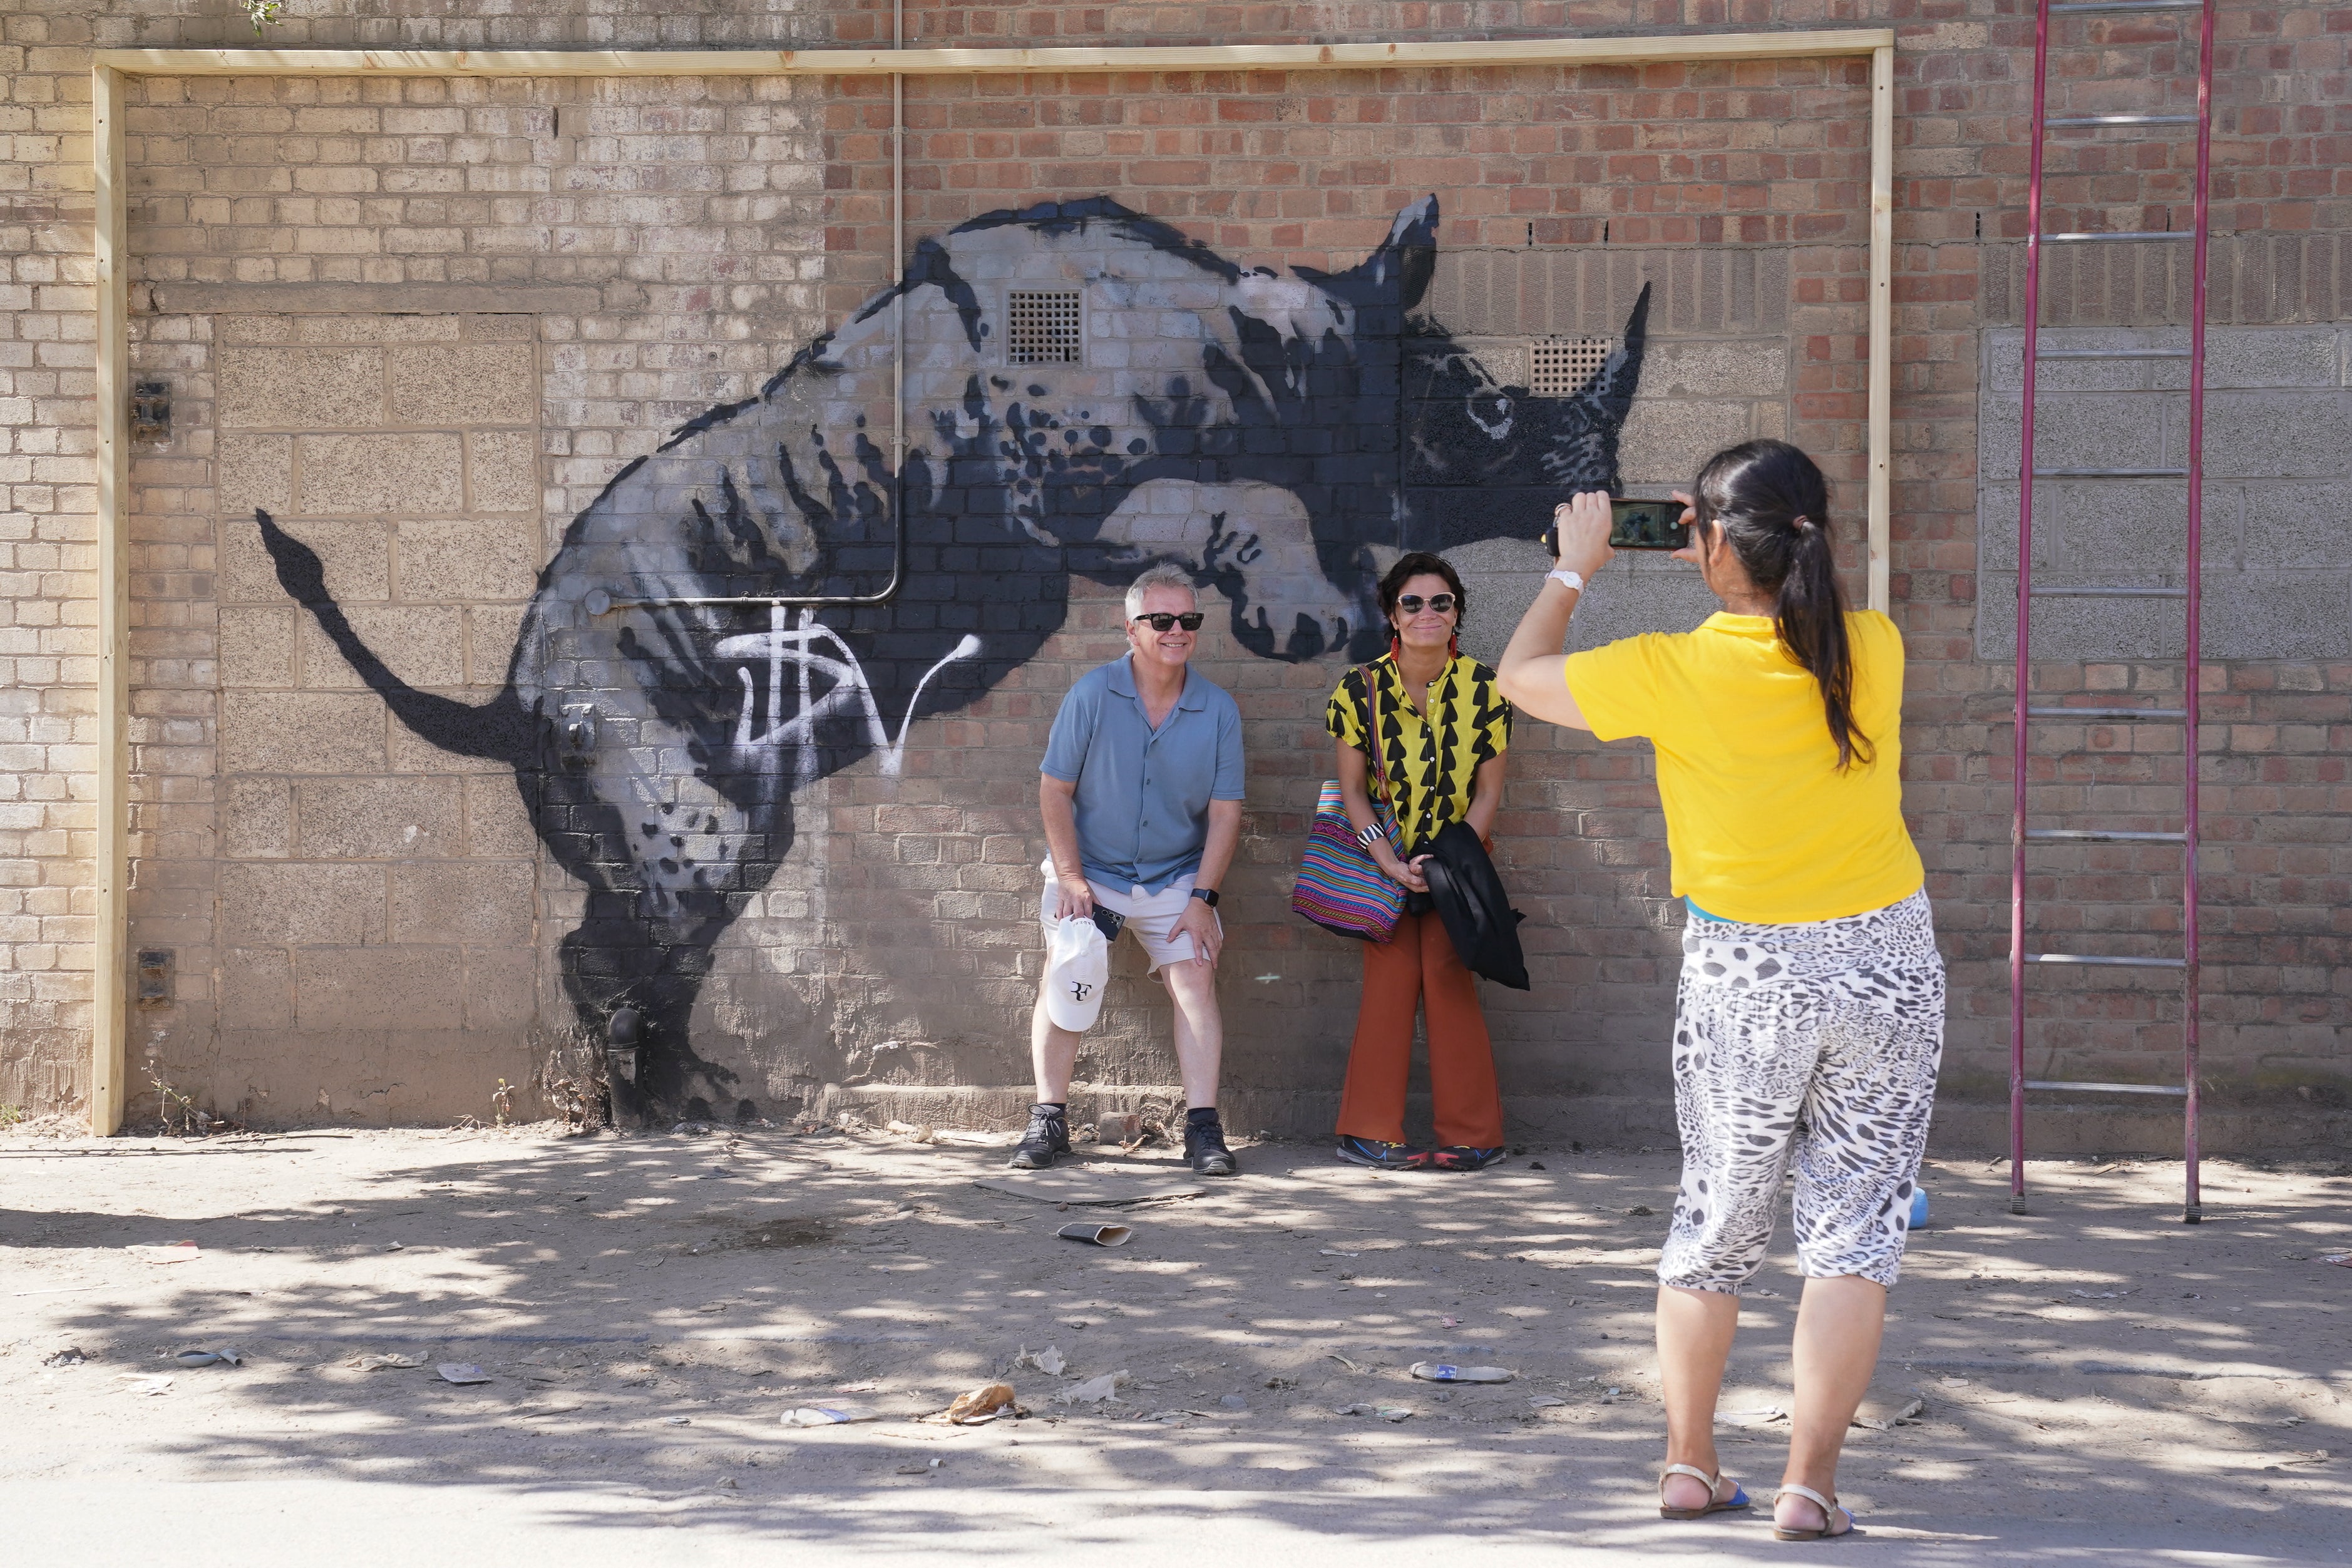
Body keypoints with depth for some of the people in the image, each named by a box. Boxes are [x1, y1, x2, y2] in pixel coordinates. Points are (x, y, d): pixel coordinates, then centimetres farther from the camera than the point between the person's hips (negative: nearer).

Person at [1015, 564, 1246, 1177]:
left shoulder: (1218, 709, -6)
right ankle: (1048, 1121, 1)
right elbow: (1054, 789, -6)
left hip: (1176, 879, 1)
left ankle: (1203, 1128, -7)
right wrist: (1070, 877, -11)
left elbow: (1225, 811, -4)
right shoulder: (1093, 694, -10)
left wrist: (1202, 897, -10)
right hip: (1090, 872, -1)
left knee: (1195, 981, -10)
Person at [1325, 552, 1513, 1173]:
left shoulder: (1481, 687, -4)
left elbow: (1489, 788, -2)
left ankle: (1470, 1134, 1)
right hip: (1385, 859, 0)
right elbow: (1352, 788, -4)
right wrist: (1391, 863, -15)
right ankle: (1372, 1133, 3)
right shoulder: (1362, 688, -5)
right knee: (1389, 986, -4)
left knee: (1450, 985, -6)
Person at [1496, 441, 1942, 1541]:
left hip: (1744, 978, -1)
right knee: (1854, 1227, 5)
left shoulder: (1674, 673, -14)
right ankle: (1809, 1484, 2)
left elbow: (1520, 677, 3)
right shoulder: (1875, 650, -6)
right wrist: (1741, 559, 16)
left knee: (1715, 1224, 16)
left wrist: (1575, 568, 15)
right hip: (1888, 964, 1)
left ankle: (1688, 1464, 25)